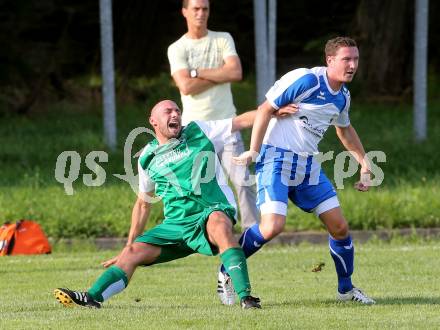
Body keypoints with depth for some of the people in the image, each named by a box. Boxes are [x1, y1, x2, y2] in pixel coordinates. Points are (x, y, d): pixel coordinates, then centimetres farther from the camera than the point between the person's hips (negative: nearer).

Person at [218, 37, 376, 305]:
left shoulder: (343, 96, 10)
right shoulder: (306, 80, -15)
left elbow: (345, 129, 31)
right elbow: (266, 109, -13)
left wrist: (364, 163, 28)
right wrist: (253, 151, -17)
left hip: (309, 166, 7)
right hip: (277, 159, -7)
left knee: (340, 227, 2)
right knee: (273, 226, -22)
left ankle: (346, 289, 21)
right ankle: (227, 273, -2)